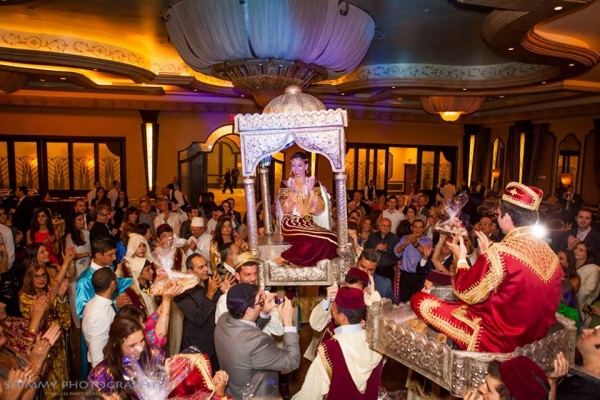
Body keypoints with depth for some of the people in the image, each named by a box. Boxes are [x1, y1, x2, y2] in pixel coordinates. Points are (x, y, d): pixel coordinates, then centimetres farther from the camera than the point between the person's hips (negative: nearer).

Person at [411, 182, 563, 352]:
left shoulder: (501, 252, -26)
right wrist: (487, 253, 13)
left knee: (420, 300, -5)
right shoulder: (547, 251, -2)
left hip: (500, 339, -8)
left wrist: (461, 258, 1)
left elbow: (467, 293, -14)